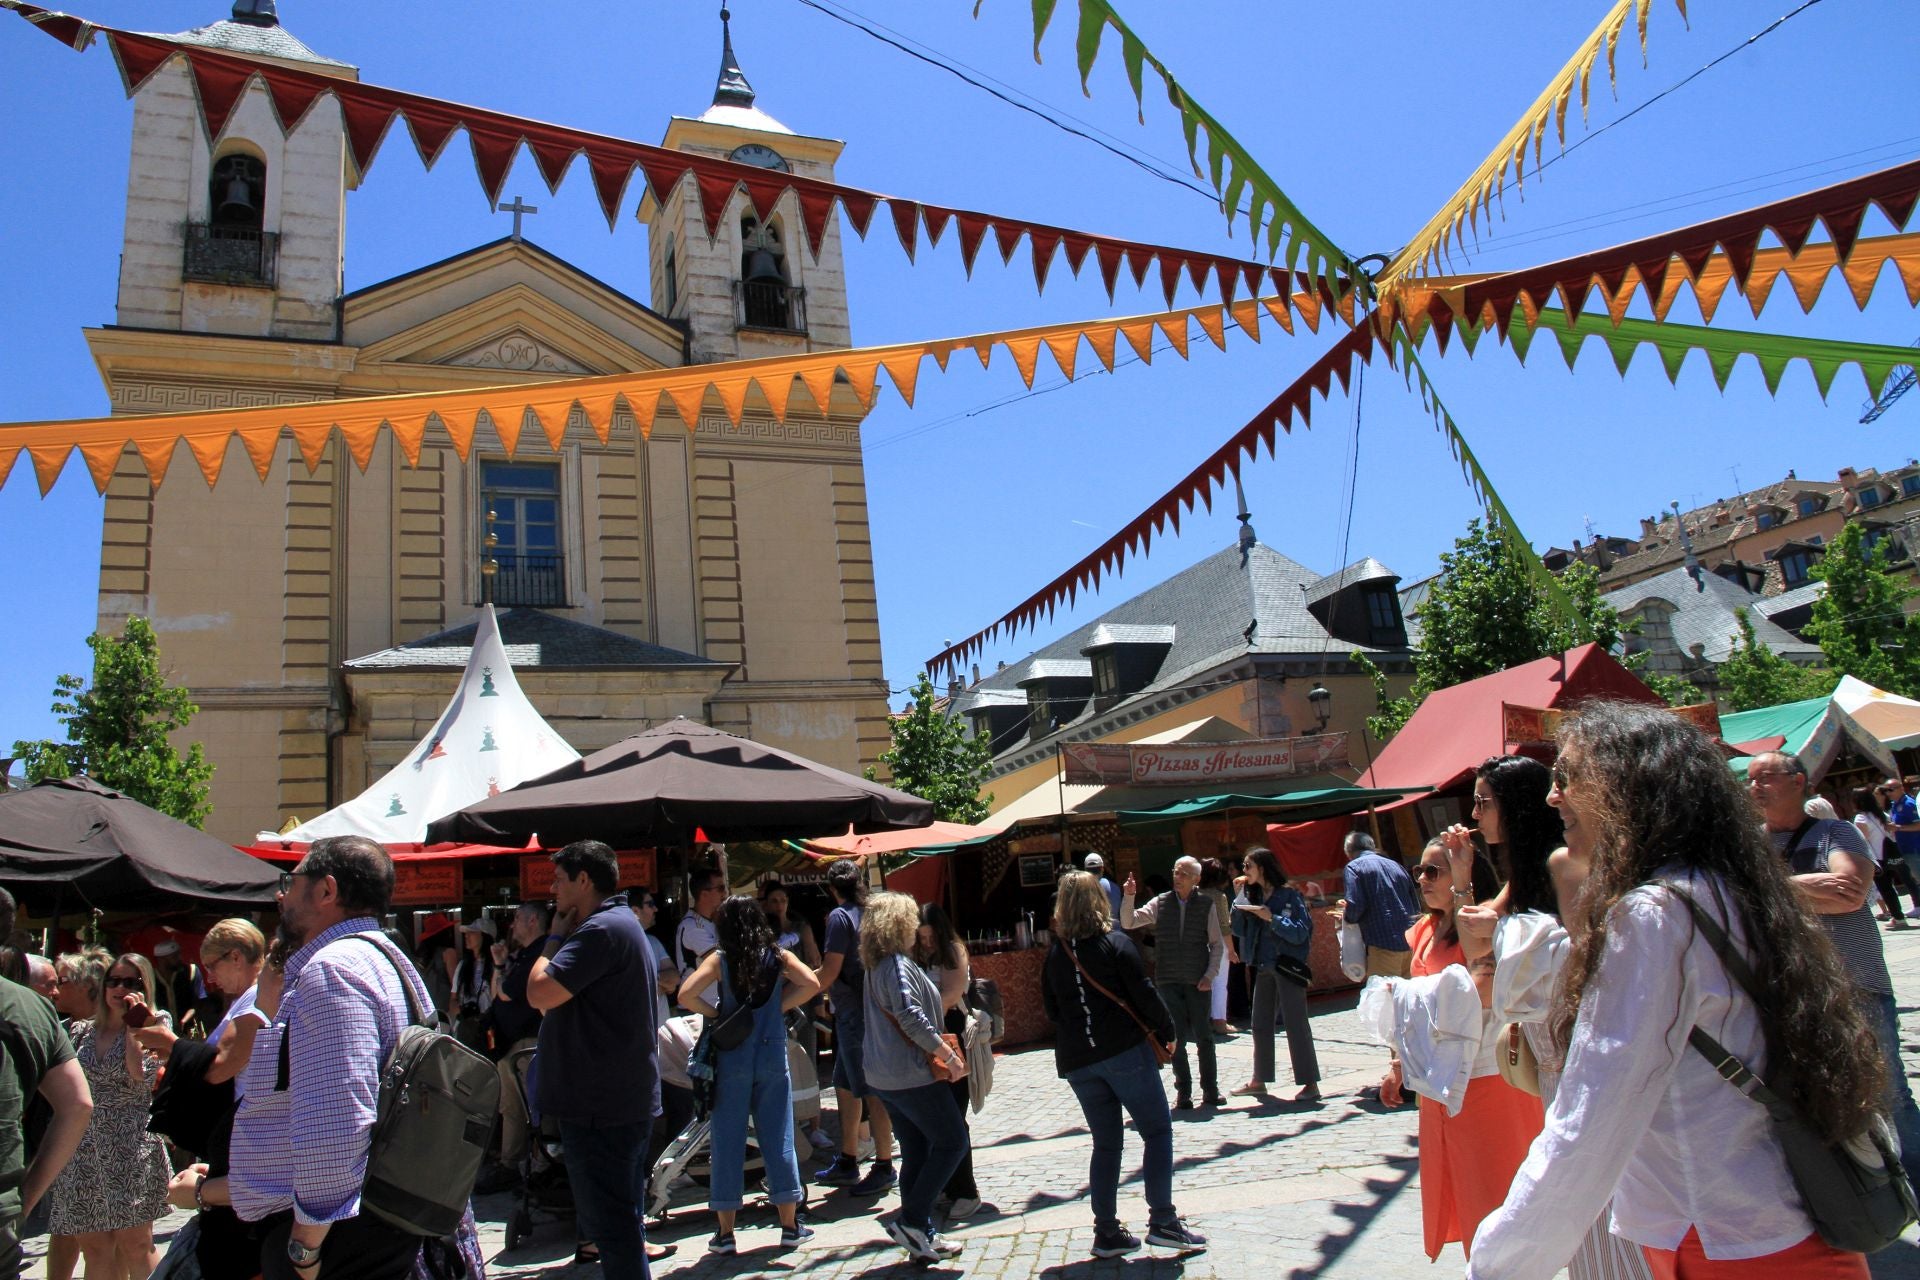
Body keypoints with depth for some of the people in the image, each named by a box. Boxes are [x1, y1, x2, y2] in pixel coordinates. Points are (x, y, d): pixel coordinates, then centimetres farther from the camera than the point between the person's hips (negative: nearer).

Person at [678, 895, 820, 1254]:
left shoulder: (720, 959, -4)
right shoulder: (778, 956, 1)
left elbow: (686, 995, -17)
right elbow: (811, 984, -11)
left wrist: (715, 1012, -2)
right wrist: (780, 1006, -1)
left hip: (731, 1058, -1)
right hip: (772, 1053, 1)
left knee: (728, 1141, 7)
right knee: (778, 1137, 8)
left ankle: (725, 1232, 12)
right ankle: (790, 1226, 14)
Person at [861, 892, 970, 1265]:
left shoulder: (875, 967, 13)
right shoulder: (898, 965, -16)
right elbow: (911, 1017, -26)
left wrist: (936, 1050, 20)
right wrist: (948, 1054, -20)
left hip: (886, 1075, 10)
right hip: (911, 1074, -9)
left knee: (916, 1154, 13)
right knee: (952, 1142, -1)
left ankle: (921, 1238, 17)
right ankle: (909, 1219, -3)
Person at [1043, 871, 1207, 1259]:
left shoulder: (1054, 954, 8)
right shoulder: (1116, 943, -6)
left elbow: (1051, 1008, 12)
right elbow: (1144, 994, -8)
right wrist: (1167, 1031, 4)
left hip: (1076, 1060, 5)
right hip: (1124, 1051, -5)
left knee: (1106, 1143, 13)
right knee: (1157, 1131, 5)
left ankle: (1106, 1233, 12)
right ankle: (1162, 1221, -1)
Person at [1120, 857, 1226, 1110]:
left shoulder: (1206, 904, -1)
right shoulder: (1160, 903, 1)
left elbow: (1217, 944, 4)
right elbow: (1128, 922, -4)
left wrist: (1210, 974, -5)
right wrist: (1128, 897, -19)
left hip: (1198, 982, -1)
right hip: (1168, 982, 1)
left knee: (1204, 1036, 5)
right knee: (1177, 1037, 3)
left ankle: (1210, 1089, 18)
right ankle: (1183, 1092, 12)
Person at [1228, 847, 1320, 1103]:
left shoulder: (1289, 895, -10)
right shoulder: (1252, 896, 9)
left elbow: (1301, 933, -15)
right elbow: (1239, 931, 7)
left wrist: (1272, 918, -23)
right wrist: (1238, 900, -4)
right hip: (1263, 967, 7)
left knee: (1296, 1024, -6)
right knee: (1260, 1025, 13)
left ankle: (1310, 1084, 0)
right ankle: (1259, 1081, 23)